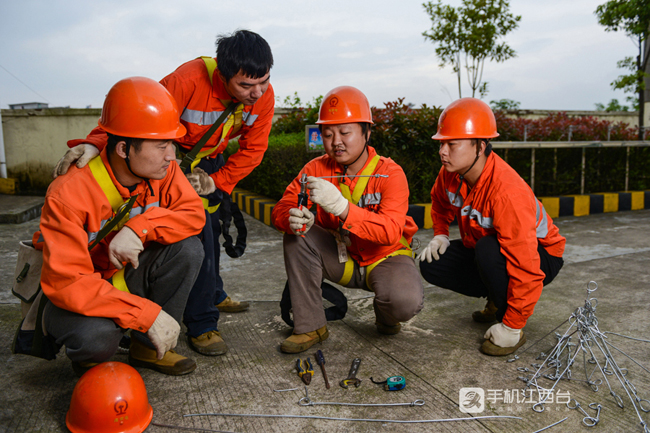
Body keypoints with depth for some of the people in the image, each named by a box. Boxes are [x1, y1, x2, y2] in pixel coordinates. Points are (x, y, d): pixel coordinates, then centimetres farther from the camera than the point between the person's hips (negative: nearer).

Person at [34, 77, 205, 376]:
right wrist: (148, 314, -38)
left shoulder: (163, 169, -14)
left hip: (129, 277, 5)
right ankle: (90, 357, 5)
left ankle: (148, 348, -3)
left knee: (188, 248, -21)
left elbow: (193, 214, -16)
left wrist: (140, 228, -35)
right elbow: (66, 282, -33)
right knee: (94, 334, -37)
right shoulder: (69, 194, -30)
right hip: (80, 293, -5)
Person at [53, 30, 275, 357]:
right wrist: (94, 143, -52)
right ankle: (201, 325, -6)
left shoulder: (263, 95, -18)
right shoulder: (188, 80, -36)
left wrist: (217, 181, -19)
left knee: (213, 226, 18)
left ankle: (213, 295, 42)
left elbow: (252, 149, -11)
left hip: (212, 161, 6)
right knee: (195, 231, -17)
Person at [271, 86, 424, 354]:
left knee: (406, 301, -33)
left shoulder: (390, 173, -19)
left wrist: (341, 206, -49)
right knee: (297, 236, -22)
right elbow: (281, 209, -12)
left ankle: (385, 315, 9)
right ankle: (309, 326, -10)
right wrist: (293, 219, -39)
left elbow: (390, 231, -34)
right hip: (341, 259, 3)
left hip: (384, 257, -3)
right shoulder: (316, 169, -8)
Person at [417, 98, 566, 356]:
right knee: (431, 264, -10)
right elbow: (441, 203, 14)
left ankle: (512, 325, -16)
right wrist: (440, 234, -4)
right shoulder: (451, 173, -13)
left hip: (540, 255, -7)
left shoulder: (507, 191, -37)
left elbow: (526, 269, -37)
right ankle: (497, 299, 9)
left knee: (488, 249, -39)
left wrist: (511, 327, -31)